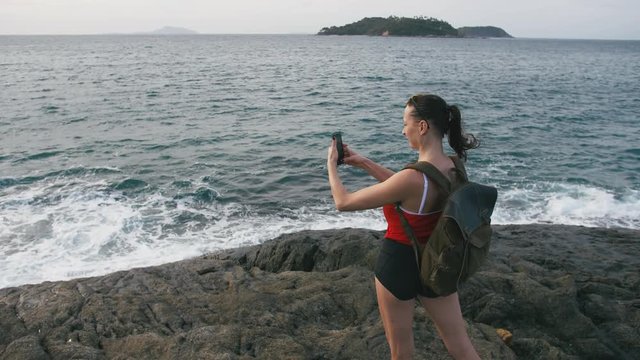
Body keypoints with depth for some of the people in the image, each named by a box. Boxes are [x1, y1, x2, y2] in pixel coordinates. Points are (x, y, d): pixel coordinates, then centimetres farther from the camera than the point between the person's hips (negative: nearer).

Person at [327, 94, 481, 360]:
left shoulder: (414, 177, -30)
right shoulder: (453, 169, -7)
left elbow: (343, 202, -19)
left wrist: (331, 164, -2)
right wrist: (363, 163, 12)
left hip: (399, 266, -6)